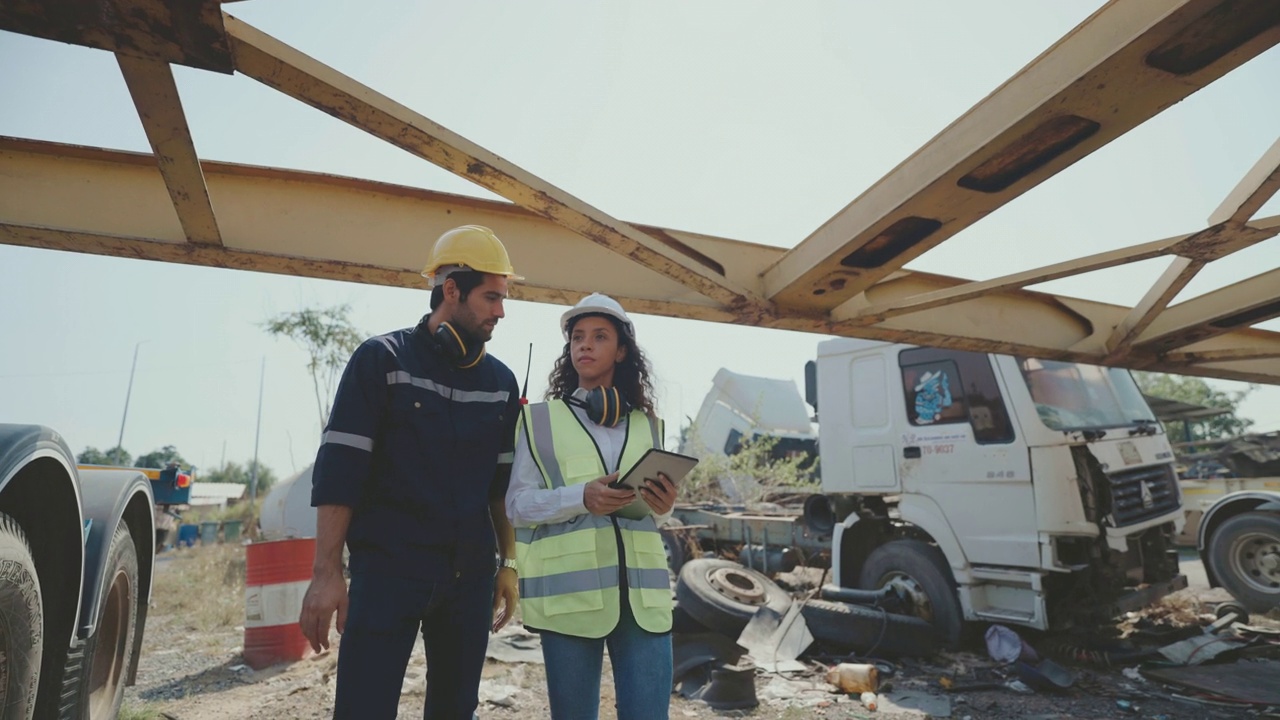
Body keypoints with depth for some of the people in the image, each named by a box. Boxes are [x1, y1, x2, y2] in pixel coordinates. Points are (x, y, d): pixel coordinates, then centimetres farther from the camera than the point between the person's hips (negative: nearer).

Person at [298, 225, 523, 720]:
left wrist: (508, 562, 11)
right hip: (388, 570, -4)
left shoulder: (501, 381, 10)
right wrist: (327, 573, -12)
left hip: (470, 577, 5)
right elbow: (338, 471, -7)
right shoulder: (382, 360, -4)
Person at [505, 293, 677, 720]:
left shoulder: (647, 423, 14)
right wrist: (581, 498, -18)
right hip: (569, 589, -2)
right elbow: (517, 504, -1)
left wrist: (662, 505, -6)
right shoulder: (541, 419, 6)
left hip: (640, 589, 2)